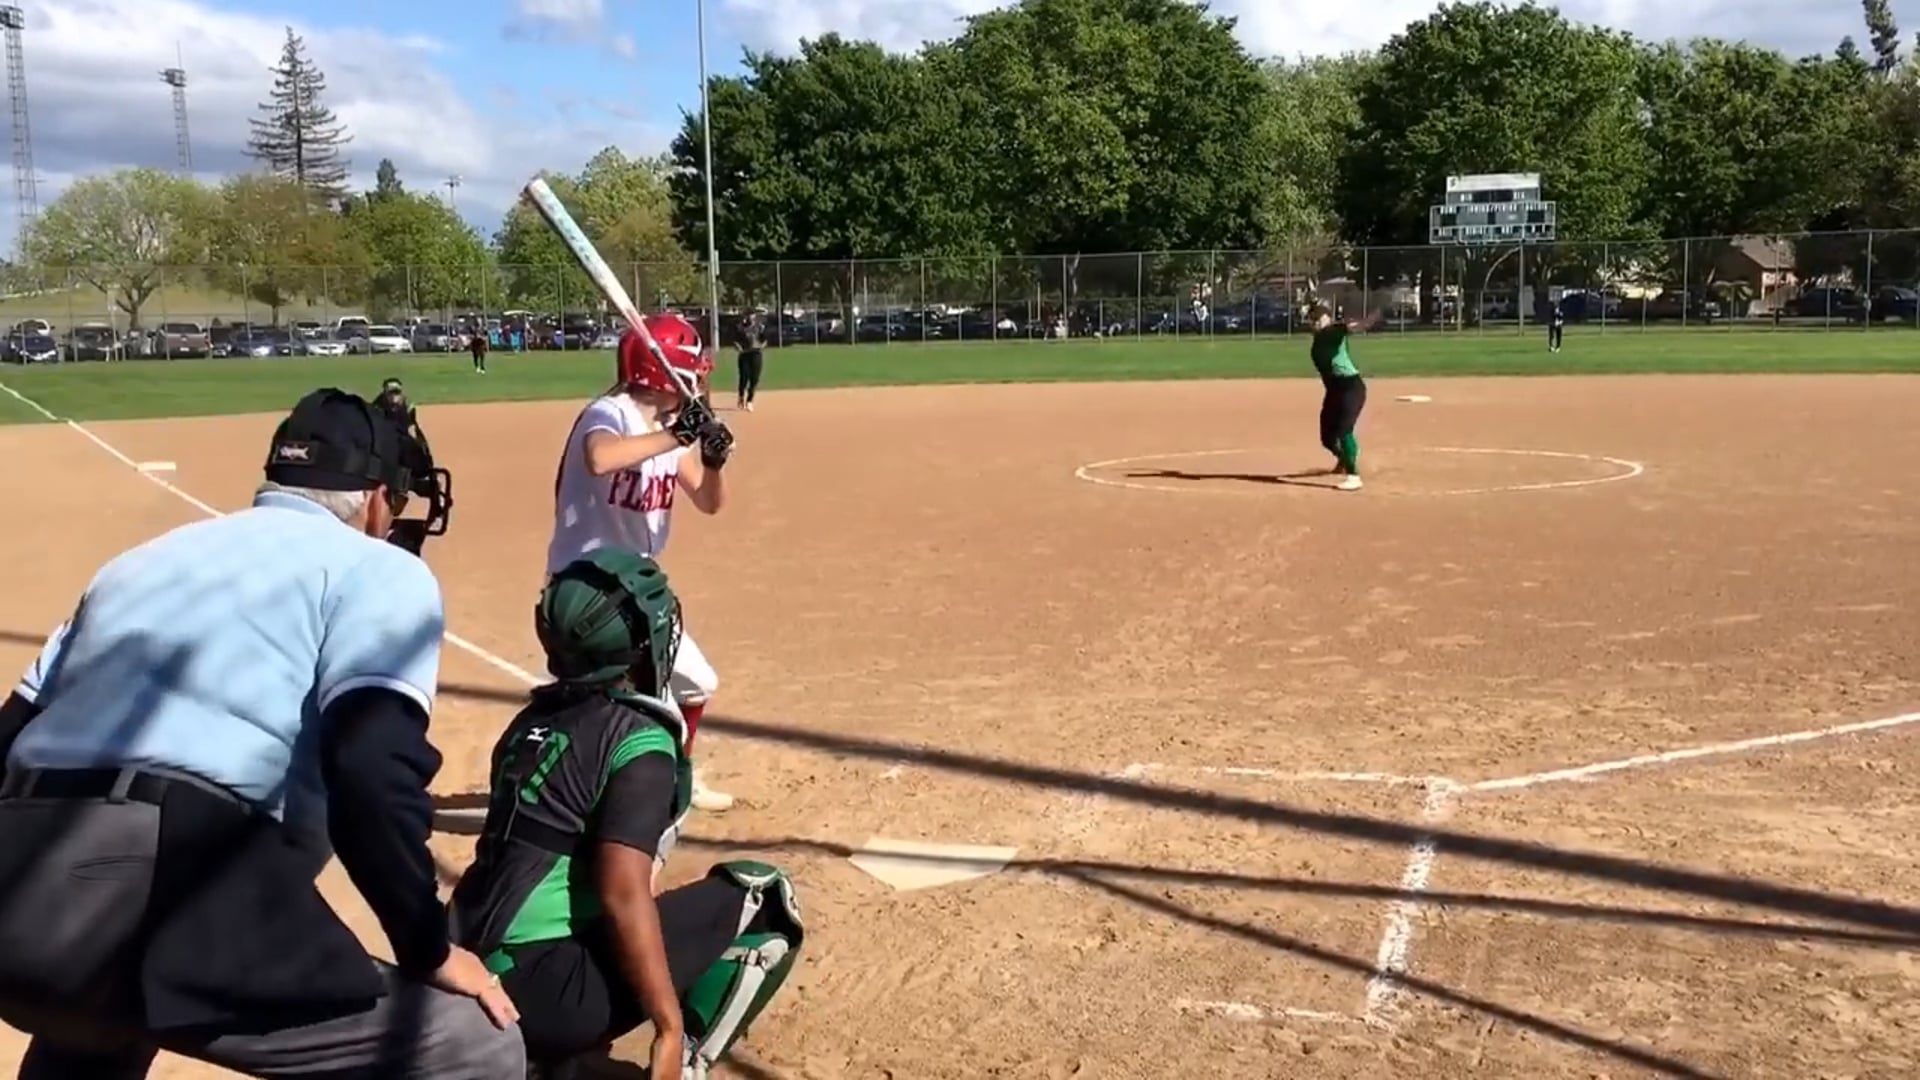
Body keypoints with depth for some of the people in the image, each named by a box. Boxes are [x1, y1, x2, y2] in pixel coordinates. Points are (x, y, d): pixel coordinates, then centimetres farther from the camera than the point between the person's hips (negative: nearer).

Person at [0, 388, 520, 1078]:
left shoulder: (144, 559, 28)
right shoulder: (378, 565, 8)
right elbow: (372, 765, -10)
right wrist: (429, 951, 0)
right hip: (162, 904, -8)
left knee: (89, 1017, 43)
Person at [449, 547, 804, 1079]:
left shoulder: (533, 718, 13)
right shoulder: (641, 739, -10)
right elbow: (623, 896, -19)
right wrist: (671, 1029, -15)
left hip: (470, 979, 8)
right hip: (542, 994, -8)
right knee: (764, 899, 2)